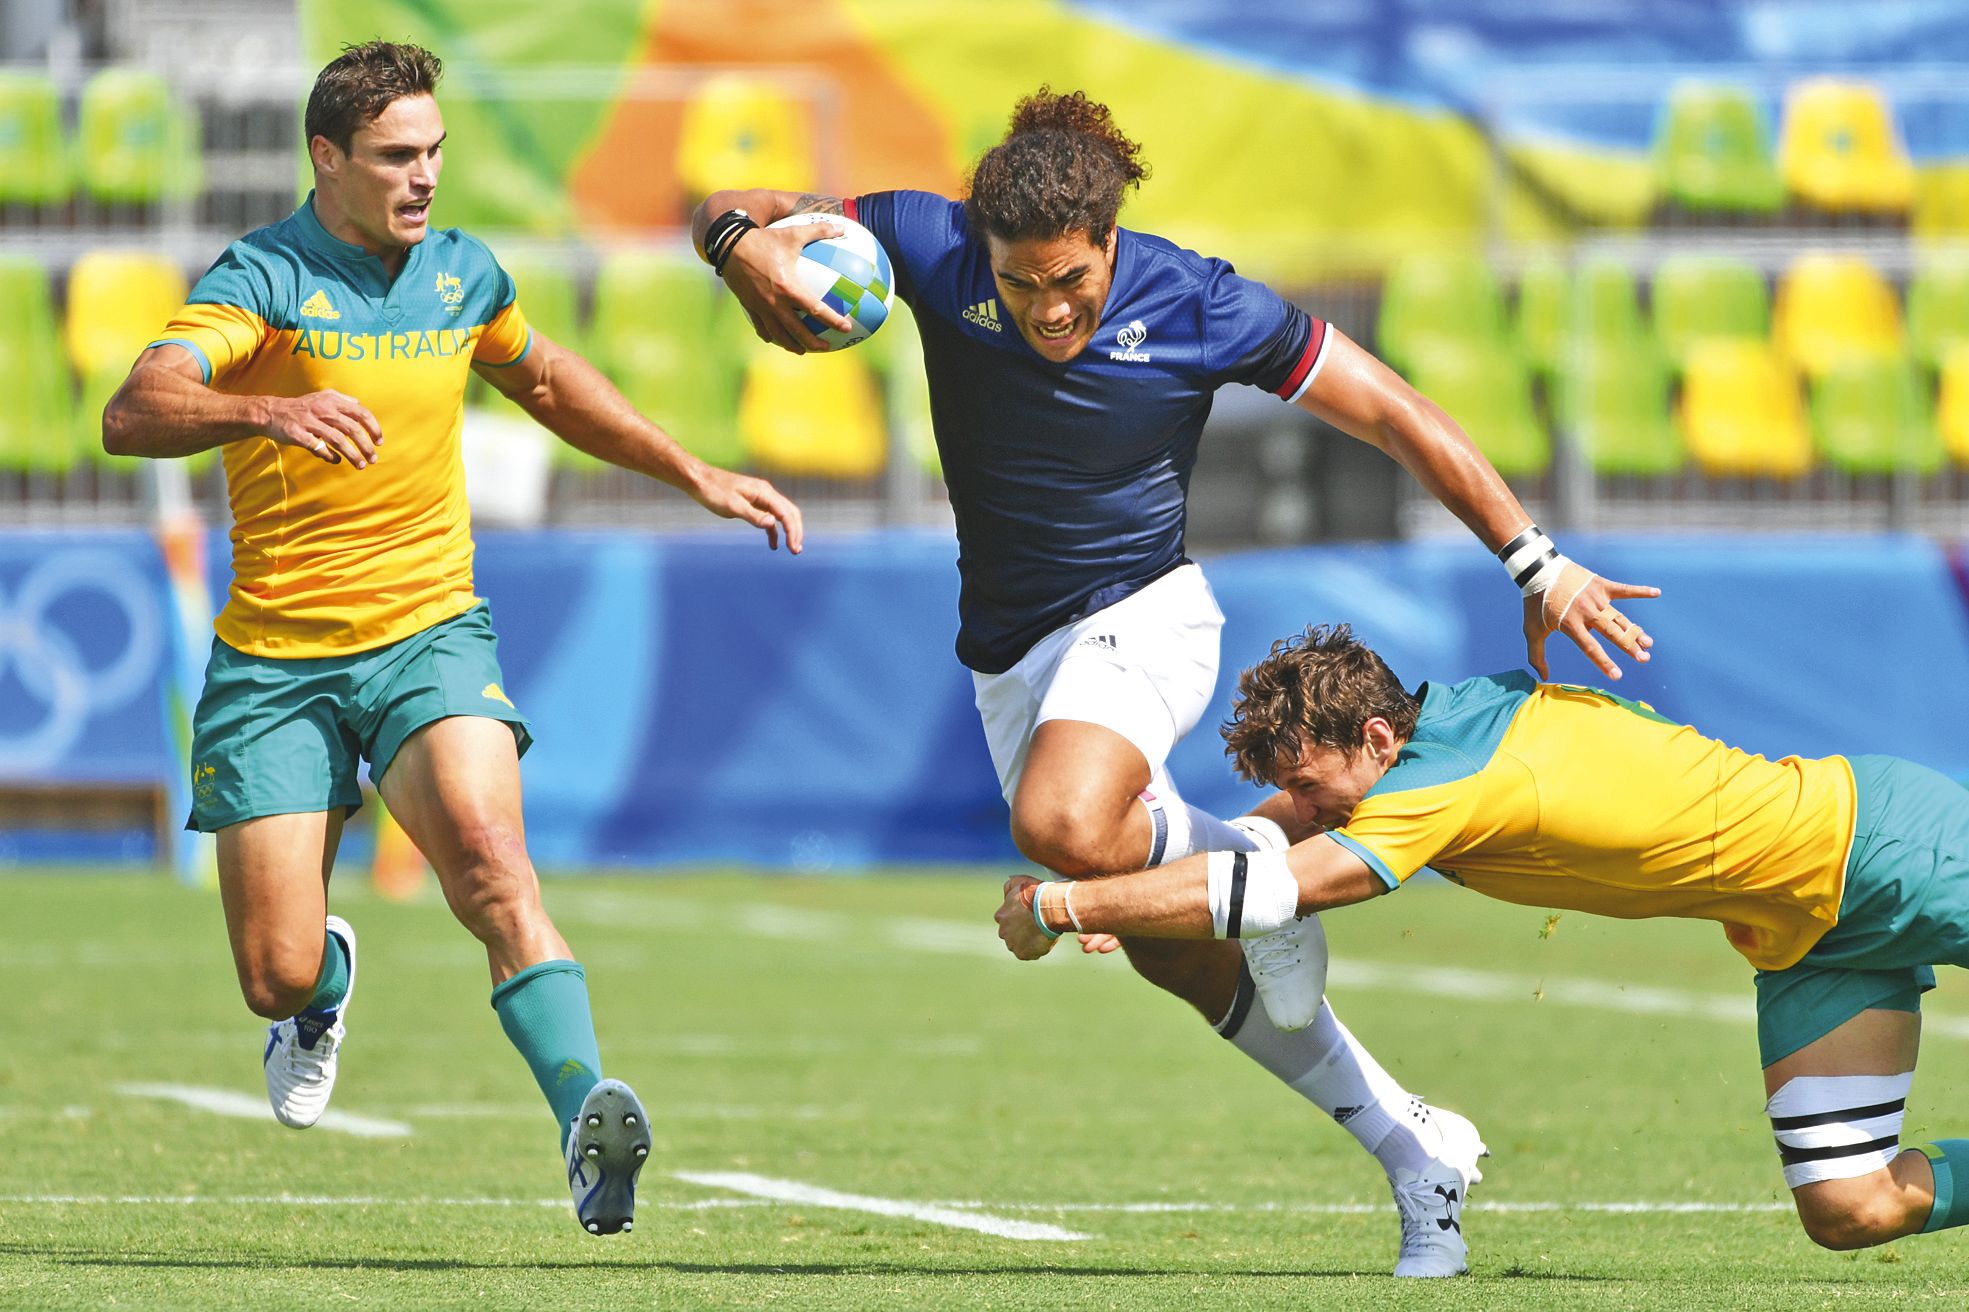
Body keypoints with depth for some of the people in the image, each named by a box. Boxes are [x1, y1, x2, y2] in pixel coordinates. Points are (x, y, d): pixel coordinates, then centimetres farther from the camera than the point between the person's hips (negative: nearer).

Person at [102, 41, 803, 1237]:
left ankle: (587, 1121, -39)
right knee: (277, 973, -1)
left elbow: (548, 380, 29)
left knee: (487, 854, -27)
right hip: (277, 656, -2)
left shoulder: (461, 273, 6)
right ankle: (326, 983, 37)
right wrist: (268, 411, -47)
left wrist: (699, 478, 28)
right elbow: (134, 414, -28)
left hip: (429, 634, 2)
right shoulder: (266, 277, -11)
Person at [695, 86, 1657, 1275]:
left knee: (1063, 827, -36)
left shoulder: (1197, 305, -19)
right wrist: (744, 244, -34)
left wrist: (1535, 561, -12)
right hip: (1010, 657, 4)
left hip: (1139, 611, -4)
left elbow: (1394, 414, -10)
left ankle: (1244, 856, -5)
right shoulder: (936, 250, -14)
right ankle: (1417, 1150, 22)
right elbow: (732, 214, -9)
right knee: (1183, 958, 8)